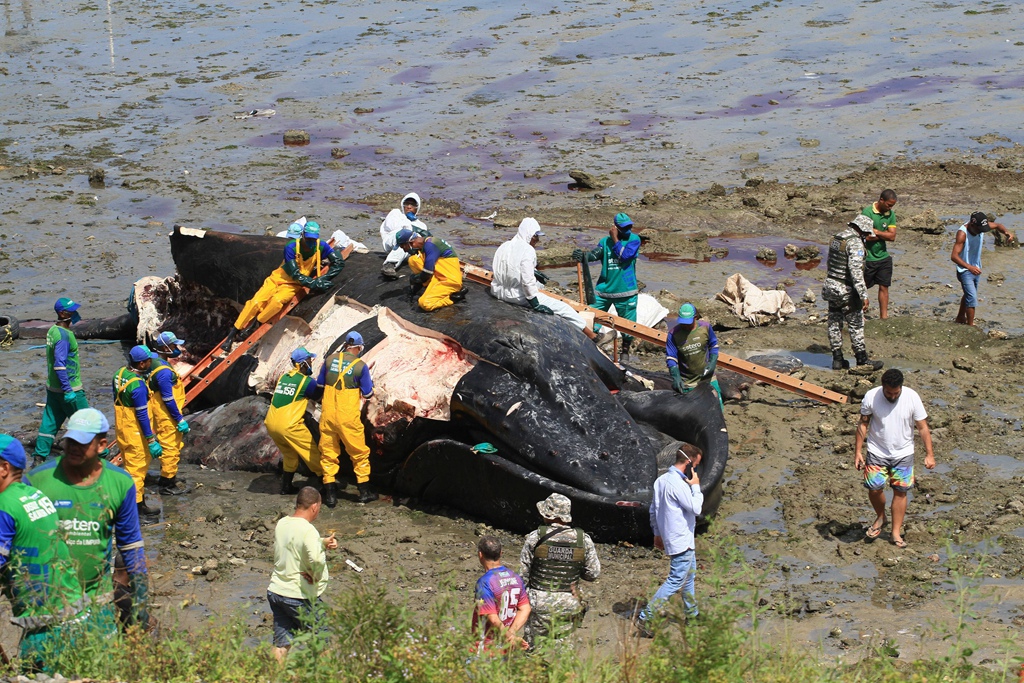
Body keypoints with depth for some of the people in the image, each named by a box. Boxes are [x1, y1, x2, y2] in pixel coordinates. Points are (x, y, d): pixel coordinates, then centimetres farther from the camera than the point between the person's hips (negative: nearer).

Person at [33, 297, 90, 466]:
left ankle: (39, 456, 12)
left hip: (53, 387, 9)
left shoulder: (53, 330, 8)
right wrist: (68, 390, -25)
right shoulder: (63, 335, -22)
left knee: (50, 421, 11)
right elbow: (60, 364, -27)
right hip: (69, 387, -9)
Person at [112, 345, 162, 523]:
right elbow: (142, 415, -23)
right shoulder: (138, 386, -26)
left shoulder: (121, 373, 2)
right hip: (135, 432, -9)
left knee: (134, 467, 20)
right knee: (137, 469, 1)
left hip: (122, 427, 9)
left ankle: (141, 505, 31)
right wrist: (151, 440, -17)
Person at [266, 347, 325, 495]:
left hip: (271, 423, 7)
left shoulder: (283, 377, 13)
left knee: (289, 454, 24)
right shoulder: (306, 381, -6)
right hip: (289, 426, -7)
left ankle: (286, 487, 24)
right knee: (312, 452, 8)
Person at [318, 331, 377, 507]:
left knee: (328, 453, 11)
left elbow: (320, 384, 10)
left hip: (328, 415, 3)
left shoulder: (330, 359, -1)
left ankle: (330, 494, 11)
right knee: (359, 453, 13)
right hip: (348, 418, -3)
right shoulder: (360, 366, -9)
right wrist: (370, 381, 17)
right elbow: (368, 394, -2)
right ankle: (364, 491, 19)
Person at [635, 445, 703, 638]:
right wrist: (696, 486, -9)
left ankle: (692, 613, 35)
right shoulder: (677, 484, -24)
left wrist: (657, 533, 21)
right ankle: (646, 618, -9)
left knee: (690, 575, 23)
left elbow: (653, 509, 13)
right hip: (681, 541, -10)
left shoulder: (661, 480, 6)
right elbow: (695, 508, -21)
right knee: (675, 581, -7)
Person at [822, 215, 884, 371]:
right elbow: (856, 271, -26)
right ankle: (862, 361, 8)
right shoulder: (855, 243, -18)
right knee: (856, 325, 2)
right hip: (846, 290, -8)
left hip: (830, 286, 8)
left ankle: (837, 359, 18)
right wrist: (864, 295, -26)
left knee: (834, 323, 13)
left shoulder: (835, 238, 9)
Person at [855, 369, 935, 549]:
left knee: (900, 491, 3)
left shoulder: (912, 397, -15)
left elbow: (923, 427, -8)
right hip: (877, 452, 0)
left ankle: (896, 532, 14)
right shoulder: (871, 397, -14)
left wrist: (929, 454, -9)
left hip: (903, 453, 0)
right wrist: (858, 451, -4)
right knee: (874, 488, -7)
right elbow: (863, 424, -3)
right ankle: (880, 517, 24)